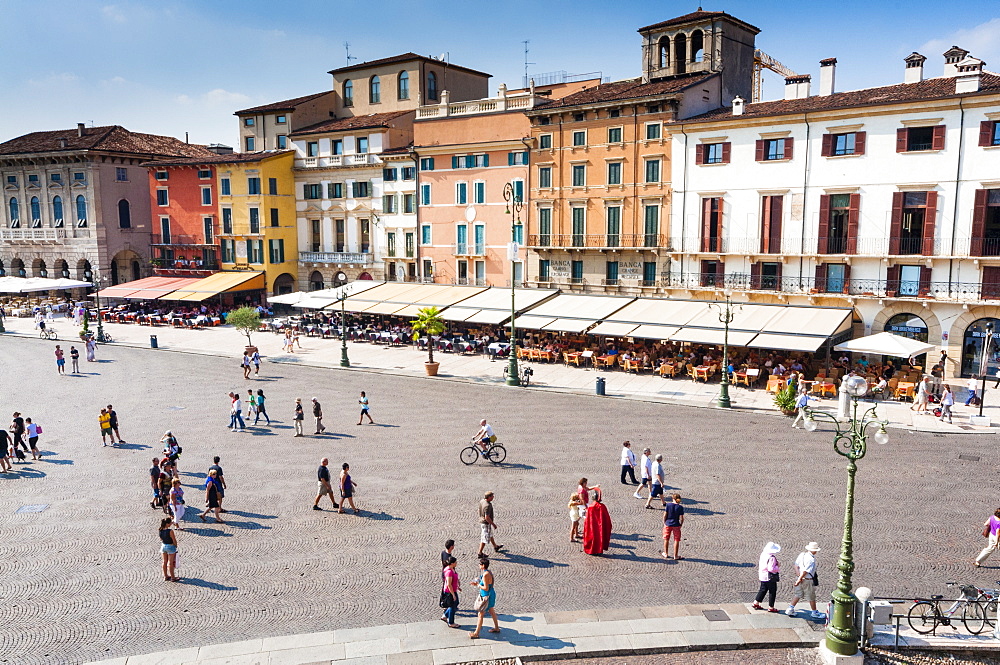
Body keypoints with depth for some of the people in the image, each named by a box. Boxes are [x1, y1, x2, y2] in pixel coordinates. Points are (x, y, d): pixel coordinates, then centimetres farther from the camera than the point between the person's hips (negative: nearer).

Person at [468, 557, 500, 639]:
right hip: (491, 594, 10)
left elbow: (486, 588, -27)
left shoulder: (485, 575, -27)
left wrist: (478, 585, -14)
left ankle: (476, 633, 11)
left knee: (481, 614, 1)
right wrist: (478, 583, 5)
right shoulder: (488, 572, 2)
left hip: (487, 597, -10)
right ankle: (496, 628, 40)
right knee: (492, 611, 25)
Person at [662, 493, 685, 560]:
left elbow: (665, 515, -6)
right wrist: (681, 525, 6)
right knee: (676, 540, 9)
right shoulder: (680, 507, -10)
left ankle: (666, 554, 27)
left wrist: (664, 523, 6)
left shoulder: (668, 505, -8)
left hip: (668, 524, 2)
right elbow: (681, 518, -10)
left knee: (666, 539, 16)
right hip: (676, 525, -2)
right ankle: (675, 556, 12)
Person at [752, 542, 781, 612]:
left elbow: (759, 565, 12)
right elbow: (771, 569, -27)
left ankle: (756, 603, 24)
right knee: (772, 591, 6)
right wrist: (778, 566, -13)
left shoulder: (763, 554, 3)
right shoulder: (772, 558, -24)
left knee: (763, 590, 20)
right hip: (770, 578, -8)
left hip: (763, 576, 9)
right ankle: (771, 607, 12)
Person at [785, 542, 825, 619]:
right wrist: (799, 579, -19)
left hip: (801, 578, 7)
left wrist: (799, 576, -3)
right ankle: (815, 613, 29)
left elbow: (796, 565, 1)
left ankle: (790, 609, 16)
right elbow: (805, 571, -25)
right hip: (808, 580, -7)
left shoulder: (802, 554, -1)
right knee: (811, 597, 12)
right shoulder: (811, 559, -25)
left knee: (798, 594, 17)